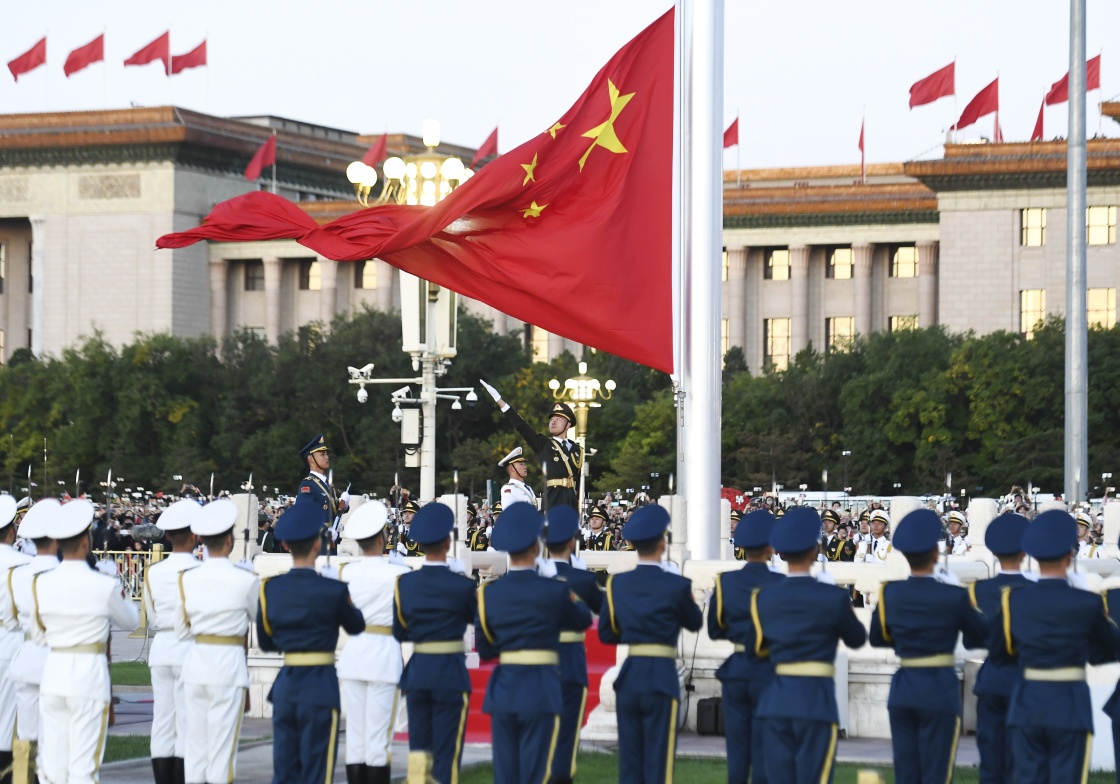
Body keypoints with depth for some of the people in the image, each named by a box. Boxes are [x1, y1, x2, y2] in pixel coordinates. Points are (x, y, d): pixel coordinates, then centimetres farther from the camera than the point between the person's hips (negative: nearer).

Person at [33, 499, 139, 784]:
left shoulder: (41, 583, -1)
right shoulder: (105, 586, -11)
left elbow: (39, 634, 11)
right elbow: (130, 621, 6)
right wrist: (121, 598, 23)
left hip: (53, 672, 4)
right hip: (89, 674, -4)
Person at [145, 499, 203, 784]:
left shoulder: (153, 572, 6)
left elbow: (151, 621, 12)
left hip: (161, 650, 5)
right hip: (190, 649, -5)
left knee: (162, 727, 6)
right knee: (188, 728, -2)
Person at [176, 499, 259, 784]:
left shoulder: (187, 579, 2)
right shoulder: (244, 580, -10)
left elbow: (181, 629, 9)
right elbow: (262, 618, 7)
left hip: (195, 662, 4)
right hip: (228, 663, -4)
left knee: (195, 743, 10)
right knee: (222, 745, 0)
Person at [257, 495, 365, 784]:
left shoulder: (269, 588, 0)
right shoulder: (333, 590, -12)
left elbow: (265, 641, 10)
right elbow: (356, 627, 6)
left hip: (285, 686, 4)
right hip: (320, 687, -4)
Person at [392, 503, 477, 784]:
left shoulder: (404, 583, -1)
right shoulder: (462, 586, -13)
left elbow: (399, 632, 7)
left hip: (417, 673, 4)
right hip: (450, 675, -4)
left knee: (419, 747, 12)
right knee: (447, 751, 2)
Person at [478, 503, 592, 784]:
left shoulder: (489, 592, 2)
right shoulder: (554, 591, -9)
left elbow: (485, 650, 9)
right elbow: (583, 621, 10)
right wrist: (575, 602, 31)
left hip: (502, 690, 4)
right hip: (540, 691, -4)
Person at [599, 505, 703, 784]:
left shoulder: (617, 583, 3)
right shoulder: (676, 586, -10)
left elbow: (606, 634, 10)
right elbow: (695, 623, 7)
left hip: (628, 677, 4)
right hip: (661, 678, -4)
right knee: (658, 762, 0)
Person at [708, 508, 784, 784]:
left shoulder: (725, 582, 0)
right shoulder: (780, 584, -11)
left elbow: (714, 631, 7)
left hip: (736, 671, 3)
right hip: (768, 673, -3)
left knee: (737, 750, 10)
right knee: (764, 751, 1)